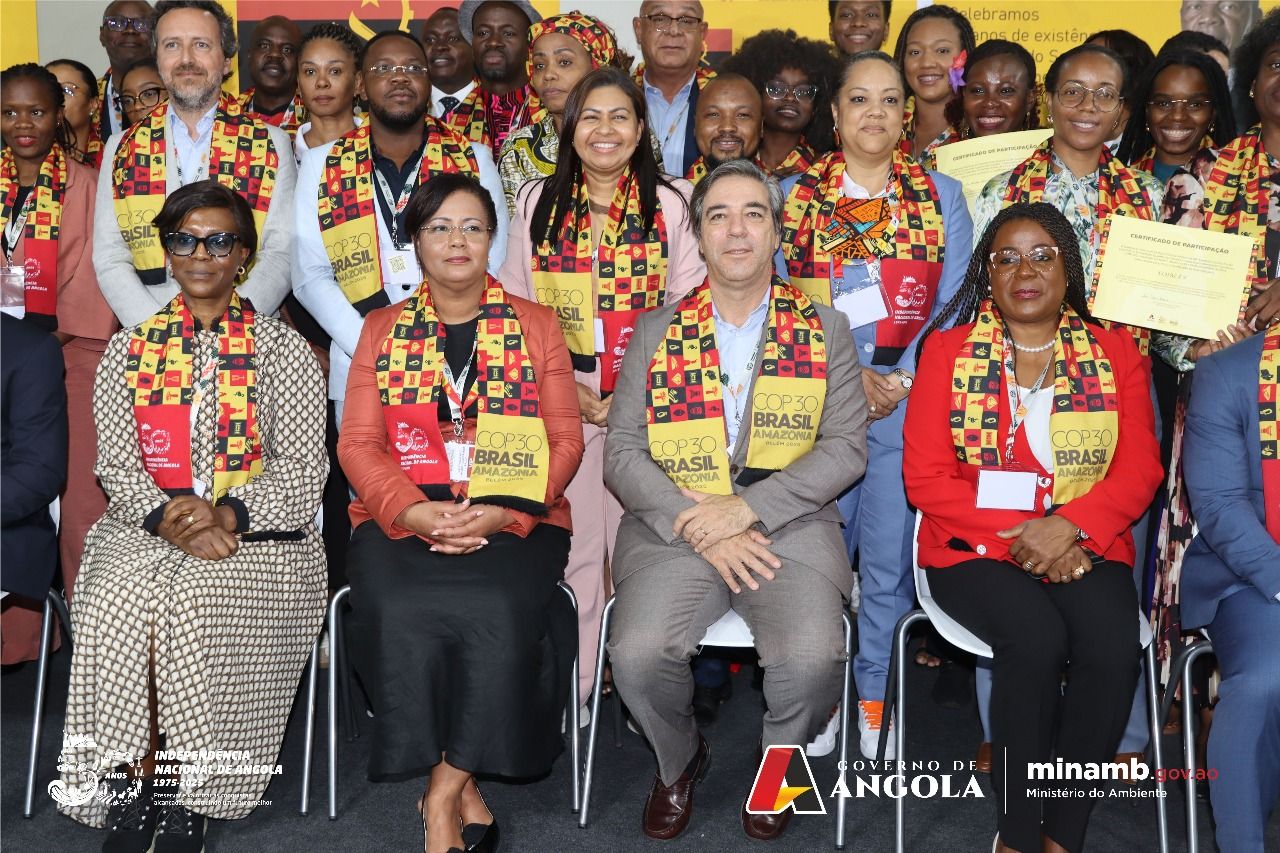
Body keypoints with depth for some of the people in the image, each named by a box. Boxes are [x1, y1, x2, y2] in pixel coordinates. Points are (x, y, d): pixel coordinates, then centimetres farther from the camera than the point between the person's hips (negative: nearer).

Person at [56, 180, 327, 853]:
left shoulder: (282, 349, 8)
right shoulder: (129, 349, 15)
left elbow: (304, 466, -1)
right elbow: (117, 462, 5)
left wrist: (227, 514, -18)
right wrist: (166, 518, -15)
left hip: (257, 530, -2)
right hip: (145, 526, 2)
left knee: (198, 600, -31)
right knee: (120, 600, -29)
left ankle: (190, 795, -16)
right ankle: (133, 780, -16)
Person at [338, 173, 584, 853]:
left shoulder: (536, 325, 13)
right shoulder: (382, 330, 16)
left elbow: (566, 440, 5)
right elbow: (357, 444, 7)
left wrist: (502, 514, -13)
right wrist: (412, 511, -13)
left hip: (515, 520, -1)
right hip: (402, 518, 1)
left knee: (496, 612, -31)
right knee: (402, 614, -29)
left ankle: (444, 792, -15)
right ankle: (464, 795, -14)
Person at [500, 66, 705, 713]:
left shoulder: (673, 202, 5)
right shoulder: (537, 202, 10)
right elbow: (516, 308, 8)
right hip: (559, 402, 1)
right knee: (570, 545, 2)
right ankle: (569, 692, 13)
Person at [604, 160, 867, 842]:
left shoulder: (825, 330, 10)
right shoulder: (655, 332, 12)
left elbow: (846, 448, 1)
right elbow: (622, 453, 5)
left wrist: (746, 508, -12)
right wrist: (695, 523, -12)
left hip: (790, 524, -1)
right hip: (673, 526, 1)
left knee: (811, 661, -26)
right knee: (638, 655, -24)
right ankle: (679, 762, 10)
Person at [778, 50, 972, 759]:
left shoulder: (941, 195, 9)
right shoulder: (793, 194, 8)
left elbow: (955, 303, 3)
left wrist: (901, 378, -11)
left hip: (911, 401, 0)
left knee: (890, 560, 1)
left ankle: (877, 698, 16)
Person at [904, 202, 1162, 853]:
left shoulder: (1115, 352, 12)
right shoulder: (948, 349, 7)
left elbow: (1139, 469, 2)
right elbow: (925, 476, -1)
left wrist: (1068, 527, -17)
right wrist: (1015, 536, -13)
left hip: (1086, 547, 2)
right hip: (975, 547, -1)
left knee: (1114, 644, -27)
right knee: (1037, 637, -30)